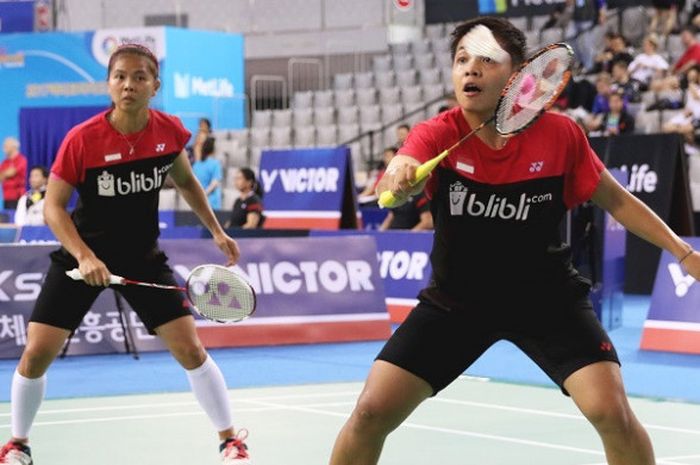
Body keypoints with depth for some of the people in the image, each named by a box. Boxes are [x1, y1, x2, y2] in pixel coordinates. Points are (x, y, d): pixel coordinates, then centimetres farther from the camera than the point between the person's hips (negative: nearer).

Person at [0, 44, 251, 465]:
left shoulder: (170, 131, -10)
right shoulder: (82, 139, -20)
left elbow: (186, 181, 12)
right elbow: (54, 206, -13)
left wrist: (217, 231, 8)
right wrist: (84, 257, -25)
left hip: (144, 258, 2)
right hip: (82, 256, -2)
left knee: (191, 350, -4)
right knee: (37, 354, -6)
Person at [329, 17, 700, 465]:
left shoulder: (559, 134, -14)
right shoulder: (437, 135, -16)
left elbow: (614, 199, 1)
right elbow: (392, 186, -37)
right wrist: (397, 179, -61)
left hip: (548, 298, 0)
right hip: (455, 301, 1)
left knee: (612, 413, -18)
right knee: (371, 413, -8)